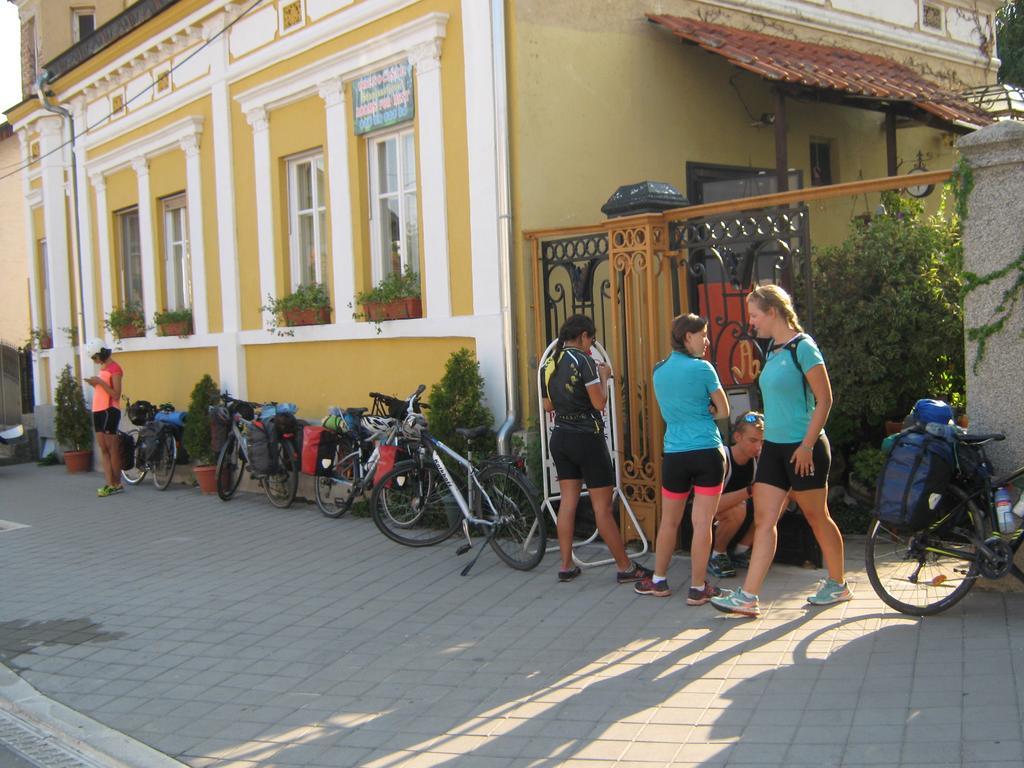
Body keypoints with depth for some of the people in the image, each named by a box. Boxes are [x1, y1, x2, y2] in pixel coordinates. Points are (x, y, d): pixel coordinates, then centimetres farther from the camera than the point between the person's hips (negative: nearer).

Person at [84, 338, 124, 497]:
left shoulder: (114, 368, -10)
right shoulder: (103, 368, 18)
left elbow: (116, 395, -17)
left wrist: (100, 382, -21)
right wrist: (95, 384, 3)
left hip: (109, 411, -9)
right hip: (98, 411, 9)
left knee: (112, 449, -4)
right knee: (103, 449, 4)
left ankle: (117, 484, 1)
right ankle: (110, 484, 3)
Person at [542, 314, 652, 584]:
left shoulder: (550, 363, 8)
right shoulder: (583, 360, -14)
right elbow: (599, 402, -15)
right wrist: (604, 376, 0)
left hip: (560, 438, 7)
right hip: (587, 438, -7)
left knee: (568, 501, 10)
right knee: (602, 506, -2)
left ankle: (566, 566, 12)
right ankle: (625, 568, 6)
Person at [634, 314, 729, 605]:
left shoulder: (659, 371, 9)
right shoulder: (702, 368, -7)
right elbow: (723, 411, -2)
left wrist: (700, 411, 7)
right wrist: (707, 410, 10)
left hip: (674, 457, 4)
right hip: (708, 453, -4)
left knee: (669, 522, 16)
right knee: (702, 523, 0)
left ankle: (659, 581, 26)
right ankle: (697, 589, 5)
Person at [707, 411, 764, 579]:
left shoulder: (758, 458, -11)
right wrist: (749, 491, -46)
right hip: (712, 517, -6)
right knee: (738, 509, -36)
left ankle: (740, 552, 2)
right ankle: (717, 555, -9)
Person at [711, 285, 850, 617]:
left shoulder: (802, 347, -12)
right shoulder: (773, 351, 12)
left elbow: (824, 399, -14)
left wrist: (807, 445, -18)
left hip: (803, 449, -7)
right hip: (773, 447, 8)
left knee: (817, 518, 8)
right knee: (763, 521, 0)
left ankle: (837, 584, 26)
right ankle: (748, 597, -2)